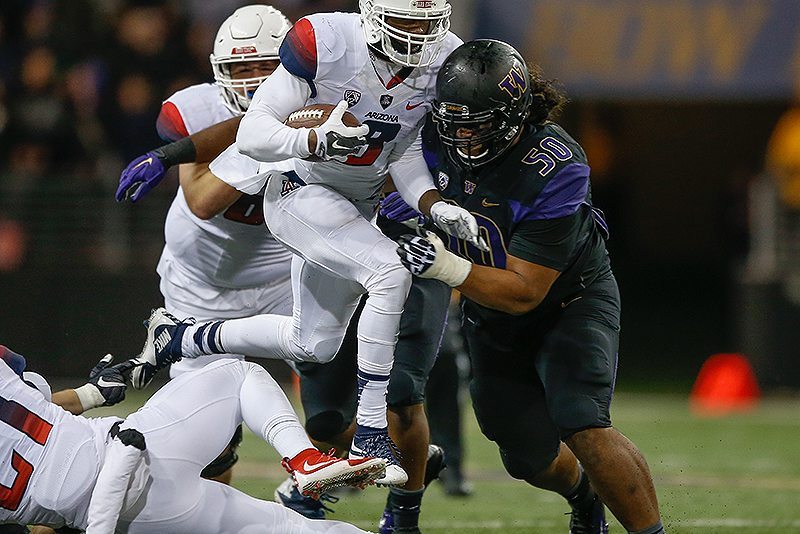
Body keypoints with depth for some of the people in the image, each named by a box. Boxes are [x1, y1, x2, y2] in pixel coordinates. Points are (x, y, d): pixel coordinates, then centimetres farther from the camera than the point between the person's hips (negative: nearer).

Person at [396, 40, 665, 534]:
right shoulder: (451, 144, -16)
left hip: (569, 304, -6)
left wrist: (449, 268, -45)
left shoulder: (554, 172, -33)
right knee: (532, 459, 11)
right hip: (493, 321, 6)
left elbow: (523, 293, -34)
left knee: (583, 428, -27)